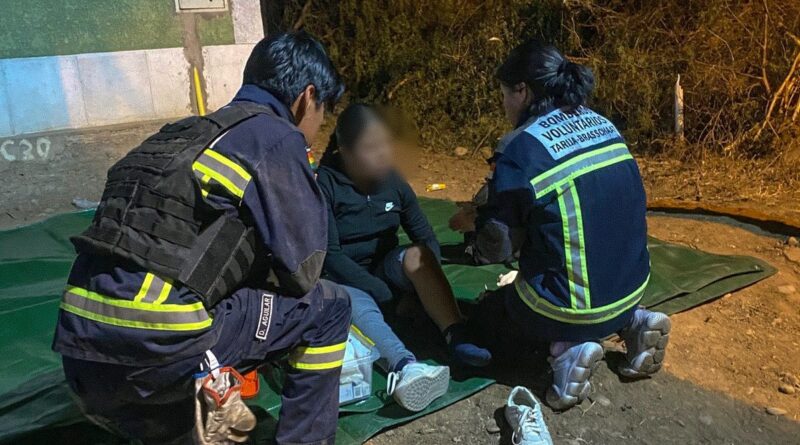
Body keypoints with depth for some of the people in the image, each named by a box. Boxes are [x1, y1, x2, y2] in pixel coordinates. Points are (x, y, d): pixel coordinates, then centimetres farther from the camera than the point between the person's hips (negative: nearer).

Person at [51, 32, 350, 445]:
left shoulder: (186, 133, 20)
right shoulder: (276, 138, -3)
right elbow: (301, 272, -2)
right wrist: (260, 281, 18)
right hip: (156, 348, -8)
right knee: (327, 305, 8)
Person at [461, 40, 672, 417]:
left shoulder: (521, 149, -19)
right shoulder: (603, 125, 3)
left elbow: (497, 246, -14)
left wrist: (473, 230, 10)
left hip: (571, 306, -6)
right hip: (631, 286, 7)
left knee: (487, 312, 23)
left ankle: (566, 346, -4)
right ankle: (631, 322, 12)